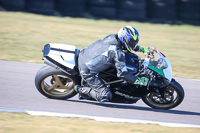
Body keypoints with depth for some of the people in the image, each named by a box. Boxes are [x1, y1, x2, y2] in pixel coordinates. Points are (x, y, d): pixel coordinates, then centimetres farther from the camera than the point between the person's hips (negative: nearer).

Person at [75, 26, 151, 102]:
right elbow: (122, 73, -23)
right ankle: (83, 90, 0)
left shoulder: (113, 37, 0)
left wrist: (142, 49, 16)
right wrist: (140, 81, -18)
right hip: (87, 70, -9)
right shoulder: (118, 53, -24)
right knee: (106, 96, -13)